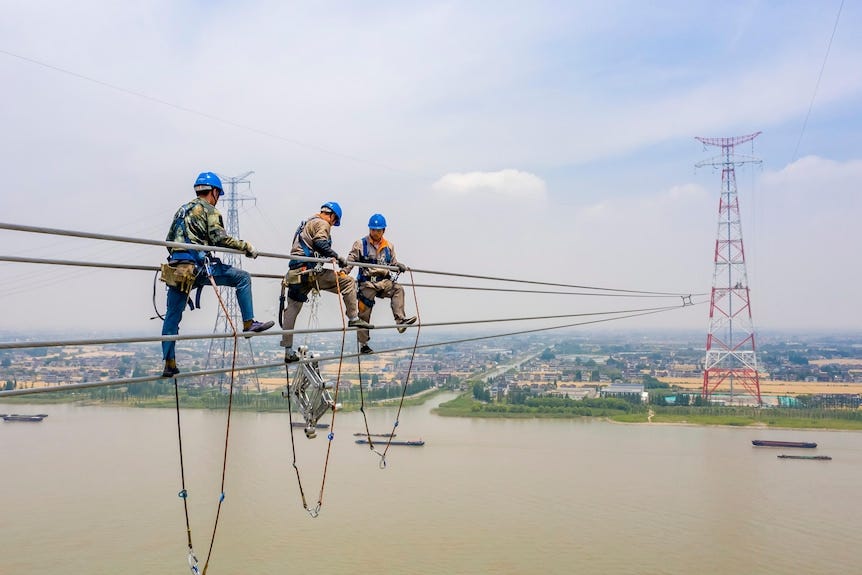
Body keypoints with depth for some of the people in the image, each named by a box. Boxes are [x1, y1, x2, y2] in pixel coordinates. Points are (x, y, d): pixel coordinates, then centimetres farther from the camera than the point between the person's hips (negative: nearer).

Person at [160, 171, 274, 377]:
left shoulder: (182, 210, 25)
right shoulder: (208, 210, 2)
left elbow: (168, 240, 28)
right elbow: (219, 239, -11)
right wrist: (246, 246, -3)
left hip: (176, 270, 8)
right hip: (197, 266, -8)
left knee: (172, 317, 10)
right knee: (242, 278, 3)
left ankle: (169, 364, 13)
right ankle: (249, 323, -1)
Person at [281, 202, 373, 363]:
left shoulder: (307, 223, 29)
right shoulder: (322, 224, 0)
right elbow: (320, 243, -17)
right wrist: (337, 257, -13)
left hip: (295, 272, 9)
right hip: (309, 270, -9)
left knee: (291, 310, 8)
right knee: (347, 281, -3)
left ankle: (288, 351, 10)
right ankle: (353, 318, -2)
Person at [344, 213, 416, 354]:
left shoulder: (389, 246, 12)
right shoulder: (360, 244, 2)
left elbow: (393, 262, 17)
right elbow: (351, 260, -1)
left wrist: (399, 266, -6)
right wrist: (344, 271, -18)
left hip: (384, 281, 3)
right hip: (367, 283, -2)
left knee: (398, 289, -27)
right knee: (364, 314, -2)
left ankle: (400, 321, -34)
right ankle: (363, 345, 8)